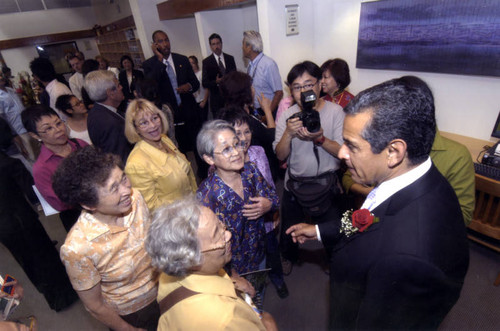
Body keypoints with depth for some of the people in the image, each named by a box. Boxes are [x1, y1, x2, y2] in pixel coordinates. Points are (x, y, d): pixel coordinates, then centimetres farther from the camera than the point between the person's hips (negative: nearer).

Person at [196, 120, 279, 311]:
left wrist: (269, 205, -23)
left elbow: (274, 197, 0)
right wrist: (234, 278, -17)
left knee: (259, 302, 32)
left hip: (259, 256, 5)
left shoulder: (251, 171, -16)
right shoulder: (207, 194, -31)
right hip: (231, 269, -5)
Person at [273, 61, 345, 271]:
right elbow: (280, 155, -8)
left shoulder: (335, 111, -11)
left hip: (326, 185, -2)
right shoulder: (287, 115, -4)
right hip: (294, 184, 2)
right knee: (289, 229, 21)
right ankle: (289, 256, 54)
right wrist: (288, 133, -25)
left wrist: (320, 139, -30)